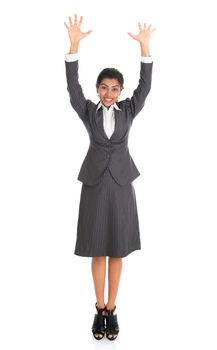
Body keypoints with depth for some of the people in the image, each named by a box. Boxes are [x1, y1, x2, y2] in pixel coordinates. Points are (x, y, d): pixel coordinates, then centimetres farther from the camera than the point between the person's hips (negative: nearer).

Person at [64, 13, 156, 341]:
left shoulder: (128, 110, 6)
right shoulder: (88, 110, 3)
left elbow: (146, 85, -5)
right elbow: (72, 85, -9)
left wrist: (144, 46, -15)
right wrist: (74, 44, -20)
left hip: (121, 184, 1)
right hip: (95, 184, 0)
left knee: (117, 250, 7)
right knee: (98, 251, 7)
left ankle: (111, 309, 20)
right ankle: (100, 309, 20)